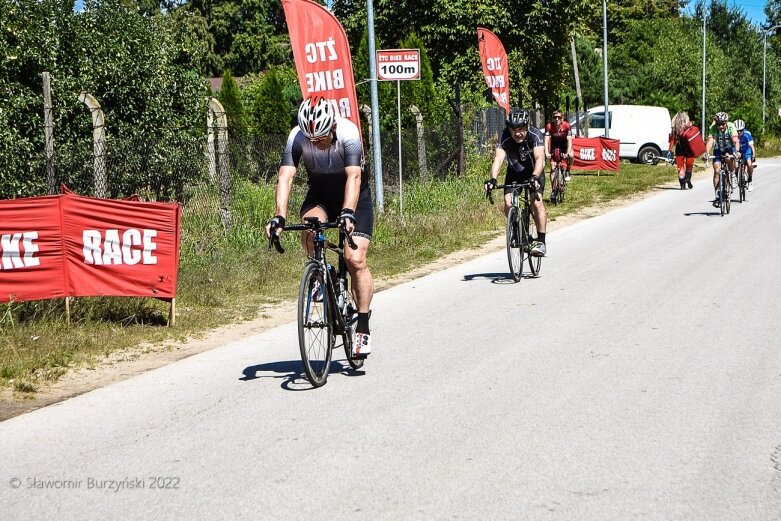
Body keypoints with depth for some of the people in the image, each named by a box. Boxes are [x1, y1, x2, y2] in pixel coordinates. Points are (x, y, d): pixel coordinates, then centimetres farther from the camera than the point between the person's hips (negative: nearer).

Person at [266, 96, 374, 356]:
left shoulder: (348, 132, -31)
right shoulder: (297, 137, -24)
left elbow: (354, 176, -39)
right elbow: (285, 177, -31)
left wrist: (348, 213, -54)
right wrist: (279, 217, -45)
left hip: (354, 197, -2)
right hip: (319, 195, 2)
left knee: (355, 259, -16)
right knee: (309, 228, -32)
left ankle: (363, 328, -5)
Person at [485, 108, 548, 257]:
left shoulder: (535, 134, -31)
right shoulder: (505, 138, -27)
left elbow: (540, 158, -43)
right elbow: (498, 158, -39)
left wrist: (534, 177, -61)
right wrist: (493, 179, -56)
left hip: (534, 171, -2)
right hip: (514, 172, 2)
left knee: (536, 202, -22)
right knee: (508, 205, -14)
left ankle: (540, 241, -15)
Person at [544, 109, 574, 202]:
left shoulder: (566, 126, -27)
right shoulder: (549, 126, -26)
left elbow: (569, 140, -32)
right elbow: (546, 140, -32)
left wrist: (568, 153, -46)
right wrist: (547, 153, -46)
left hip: (564, 144, -1)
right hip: (554, 146, 1)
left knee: (571, 156, -33)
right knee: (553, 168, -7)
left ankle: (567, 172, -5)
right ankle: (553, 191, 0)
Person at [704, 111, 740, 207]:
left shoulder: (731, 127, -27)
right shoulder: (713, 128, -24)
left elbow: (735, 140, -38)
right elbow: (710, 141, -36)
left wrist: (737, 151, -56)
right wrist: (707, 153, -53)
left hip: (730, 148, 0)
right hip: (718, 150, 1)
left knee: (729, 158, -32)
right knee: (716, 171, -13)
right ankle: (717, 196, -9)